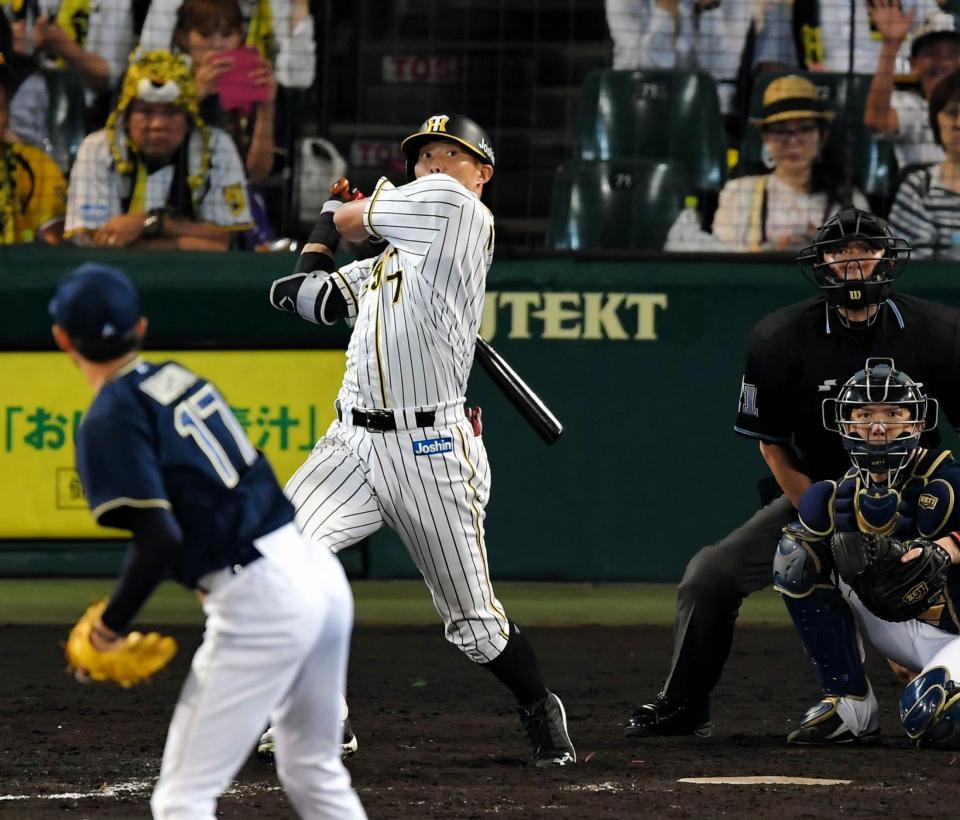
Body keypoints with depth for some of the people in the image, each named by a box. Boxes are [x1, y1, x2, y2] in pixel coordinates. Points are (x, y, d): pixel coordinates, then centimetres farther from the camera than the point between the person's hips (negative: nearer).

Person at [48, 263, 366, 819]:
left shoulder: (111, 420, -10)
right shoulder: (179, 378, 13)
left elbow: (161, 539, -20)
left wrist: (111, 625, -8)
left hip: (258, 601, -8)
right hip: (322, 572, 8)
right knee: (315, 775, 23)